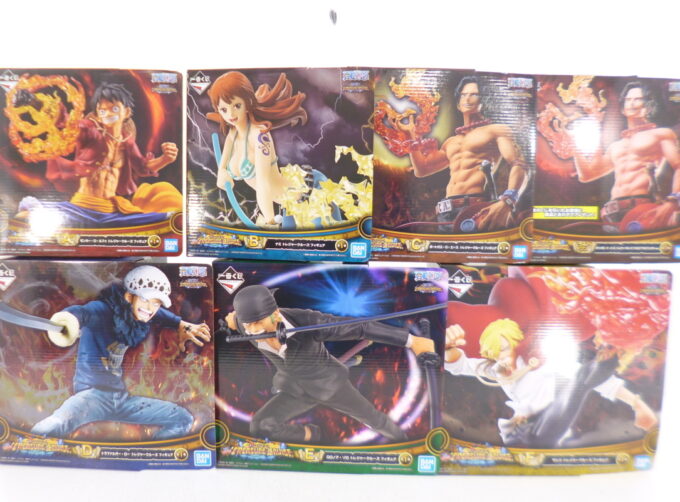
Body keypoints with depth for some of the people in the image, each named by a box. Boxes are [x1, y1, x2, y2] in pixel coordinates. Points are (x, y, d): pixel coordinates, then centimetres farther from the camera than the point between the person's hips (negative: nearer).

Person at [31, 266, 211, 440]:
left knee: (183, 419, 3)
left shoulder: (141, 318, 8)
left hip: (121, 397, 7)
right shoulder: (102, 311, -13)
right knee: (53, 427, -41)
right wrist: (69, 320, -61)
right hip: (92, 393, -7)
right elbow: (83, 312, -37)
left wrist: (183, 326, 11)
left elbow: (164, 315, 30)